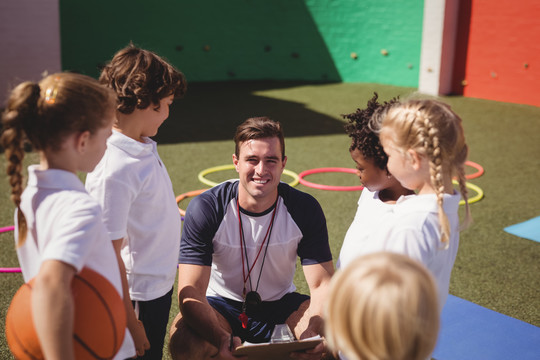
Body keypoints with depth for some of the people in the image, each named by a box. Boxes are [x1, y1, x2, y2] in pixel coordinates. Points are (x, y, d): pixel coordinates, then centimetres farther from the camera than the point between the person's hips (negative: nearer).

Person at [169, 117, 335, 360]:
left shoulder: (305, 209, -13)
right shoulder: (204, 209, -19)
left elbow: (323, 285, -14)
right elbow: (191, 291, -24)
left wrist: (312, 334, -36)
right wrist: (222, 339, -44)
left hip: (281, 304, 2)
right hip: (221, 305, -1)